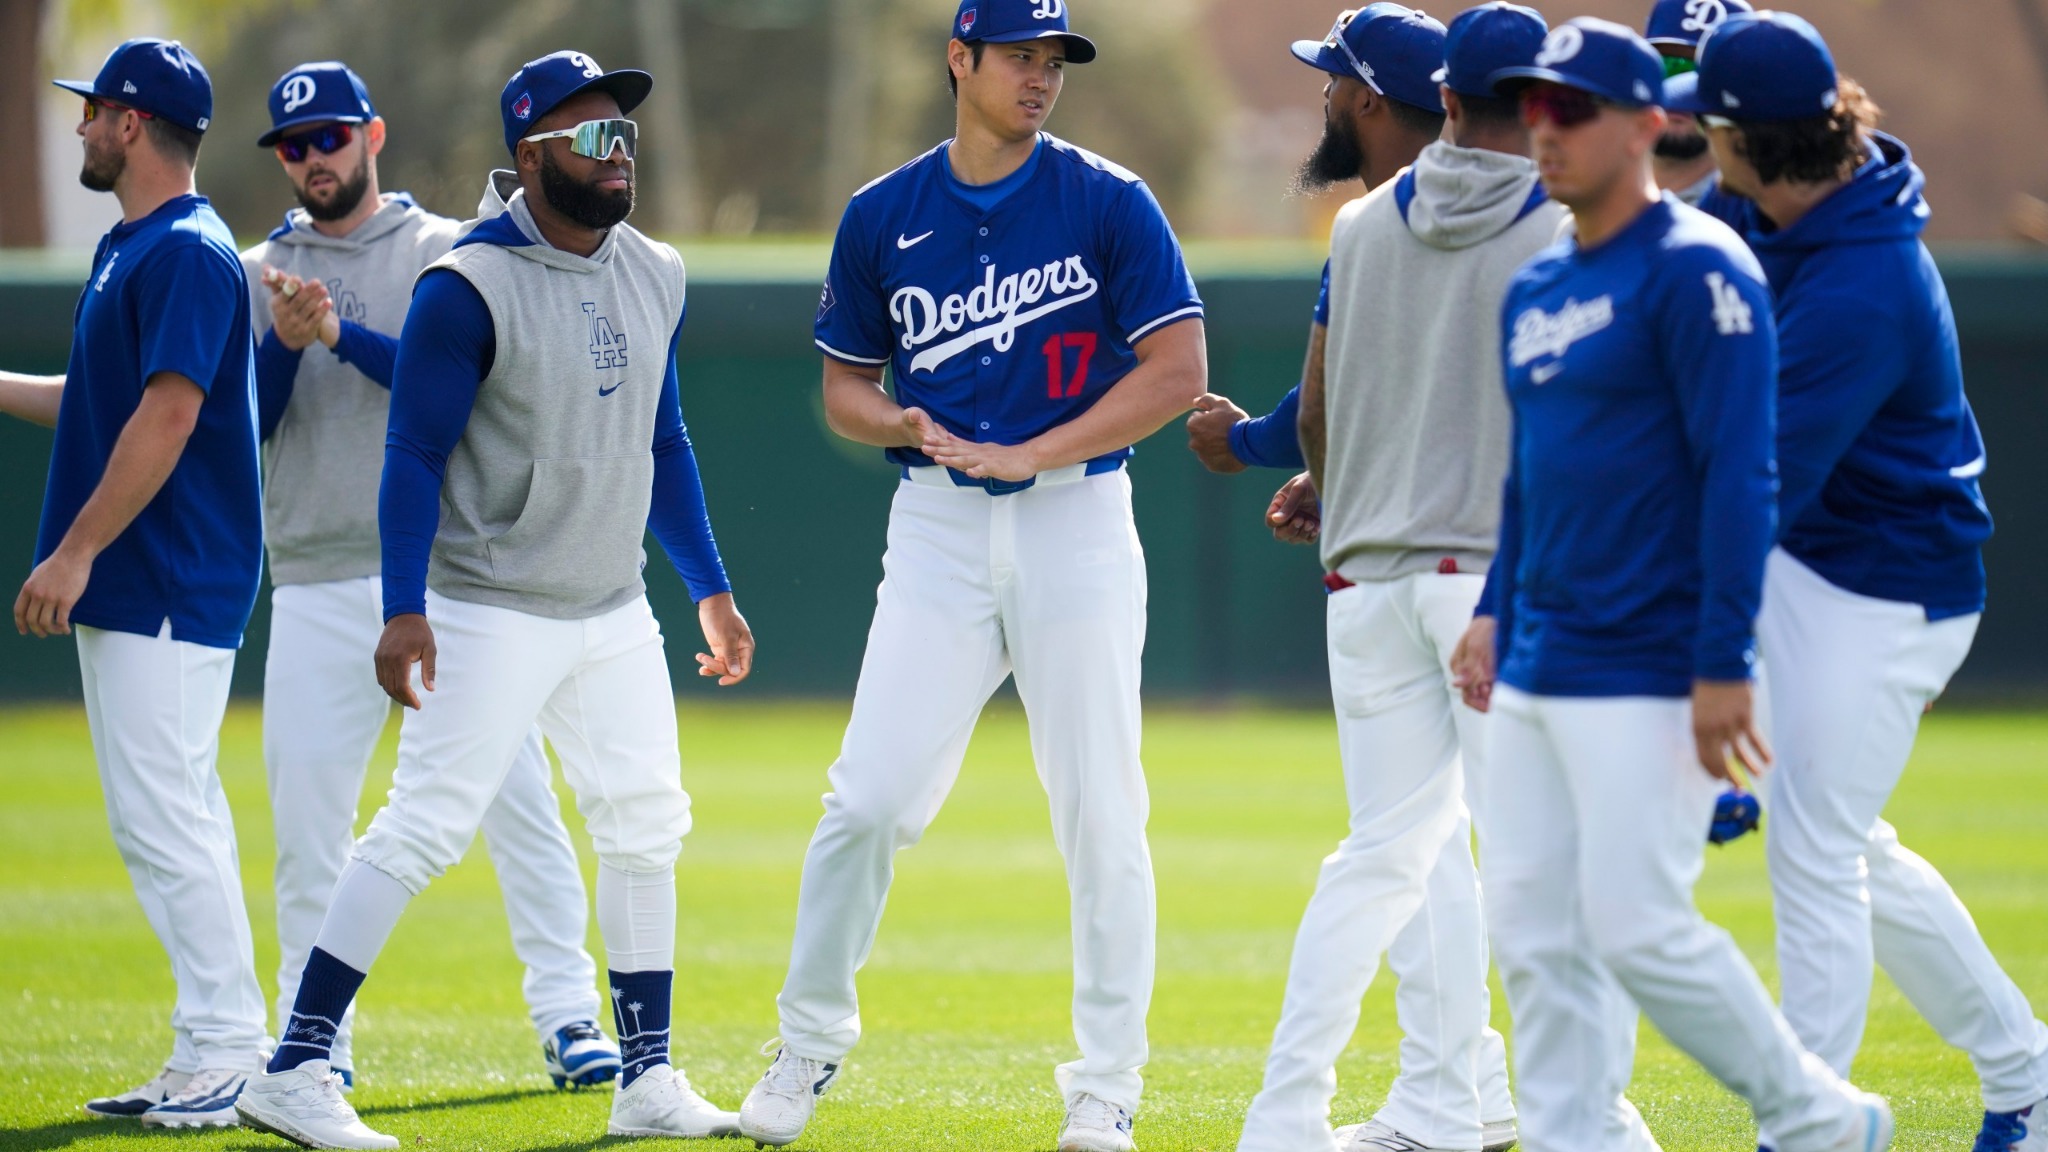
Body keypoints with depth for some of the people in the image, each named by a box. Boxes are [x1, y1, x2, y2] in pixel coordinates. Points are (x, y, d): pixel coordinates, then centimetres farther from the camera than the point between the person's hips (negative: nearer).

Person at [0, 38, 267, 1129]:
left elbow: (167, 415, -22)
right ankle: (208, 1058, 14)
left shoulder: (189, 253, -15)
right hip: (126, 589, 10)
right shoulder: (130, 249, 16)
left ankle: (231, 1051, -7)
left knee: (163, 815, -11)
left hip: (171, 587, -10)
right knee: (161, 816, 11)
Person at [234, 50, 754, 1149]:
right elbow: (414, 455, -14)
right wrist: (404, 609, -22)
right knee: (424, 826, -12)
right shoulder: (469, 286, -14)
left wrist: (710, 589, 17)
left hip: (614, 614, 7)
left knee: (645, 828, 8)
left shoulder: (653, 274, 8)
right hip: (489, 614, -7)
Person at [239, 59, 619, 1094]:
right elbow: (241, 424, 4)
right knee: (307, 822, 0)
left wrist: (343, 334, -18)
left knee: (515, 795, -6)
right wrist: (287, 342, -13)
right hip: (317, 590, 2)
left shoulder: (445, 254, 5)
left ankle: (567, 1015, -1)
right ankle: (313, 1041, 8)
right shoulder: (258, 275, 12)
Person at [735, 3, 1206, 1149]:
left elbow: (1178, 369, -7)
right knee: (870, 799, -4)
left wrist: (1027, 454, -14)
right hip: (938, 532, 2)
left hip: (1077, 524, -2)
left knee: (1101, 817, -1)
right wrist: (899, 423, -9)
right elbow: (844, 384, 15)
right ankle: (812, 1041, 13)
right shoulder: (883, 216, 7)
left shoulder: (1107, 201, -2)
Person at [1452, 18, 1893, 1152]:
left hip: (1647, 674, -8)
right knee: (1531, 926, 4)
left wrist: (1723, 664, -20)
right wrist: (1497, 609, 16)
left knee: (1636, 922, -10)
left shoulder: (1695, 270, -11)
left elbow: (1738, 473, -15)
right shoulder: (1537, 288, 15)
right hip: (1535, 671, 8)